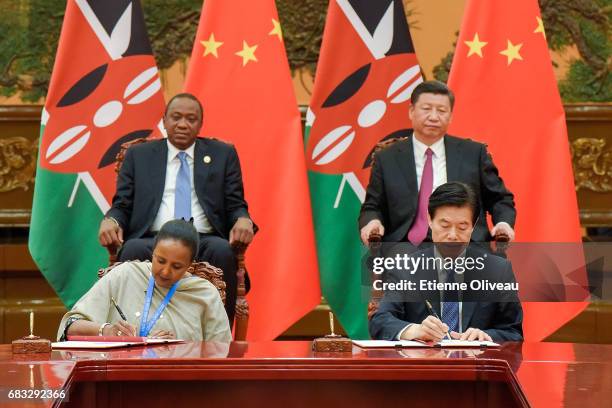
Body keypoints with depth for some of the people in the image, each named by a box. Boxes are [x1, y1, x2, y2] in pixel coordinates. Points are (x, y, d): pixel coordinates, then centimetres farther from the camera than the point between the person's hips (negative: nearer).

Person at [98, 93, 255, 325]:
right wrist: (110, 220, -9)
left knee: (222, 251, -35)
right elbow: (122, 204, 15)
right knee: (133, 250, -35)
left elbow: (236, 205, 14)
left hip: (204, 241, 0)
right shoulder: (138, 155, 20)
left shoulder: (223, 154, 19)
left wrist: (243, 219, -10)